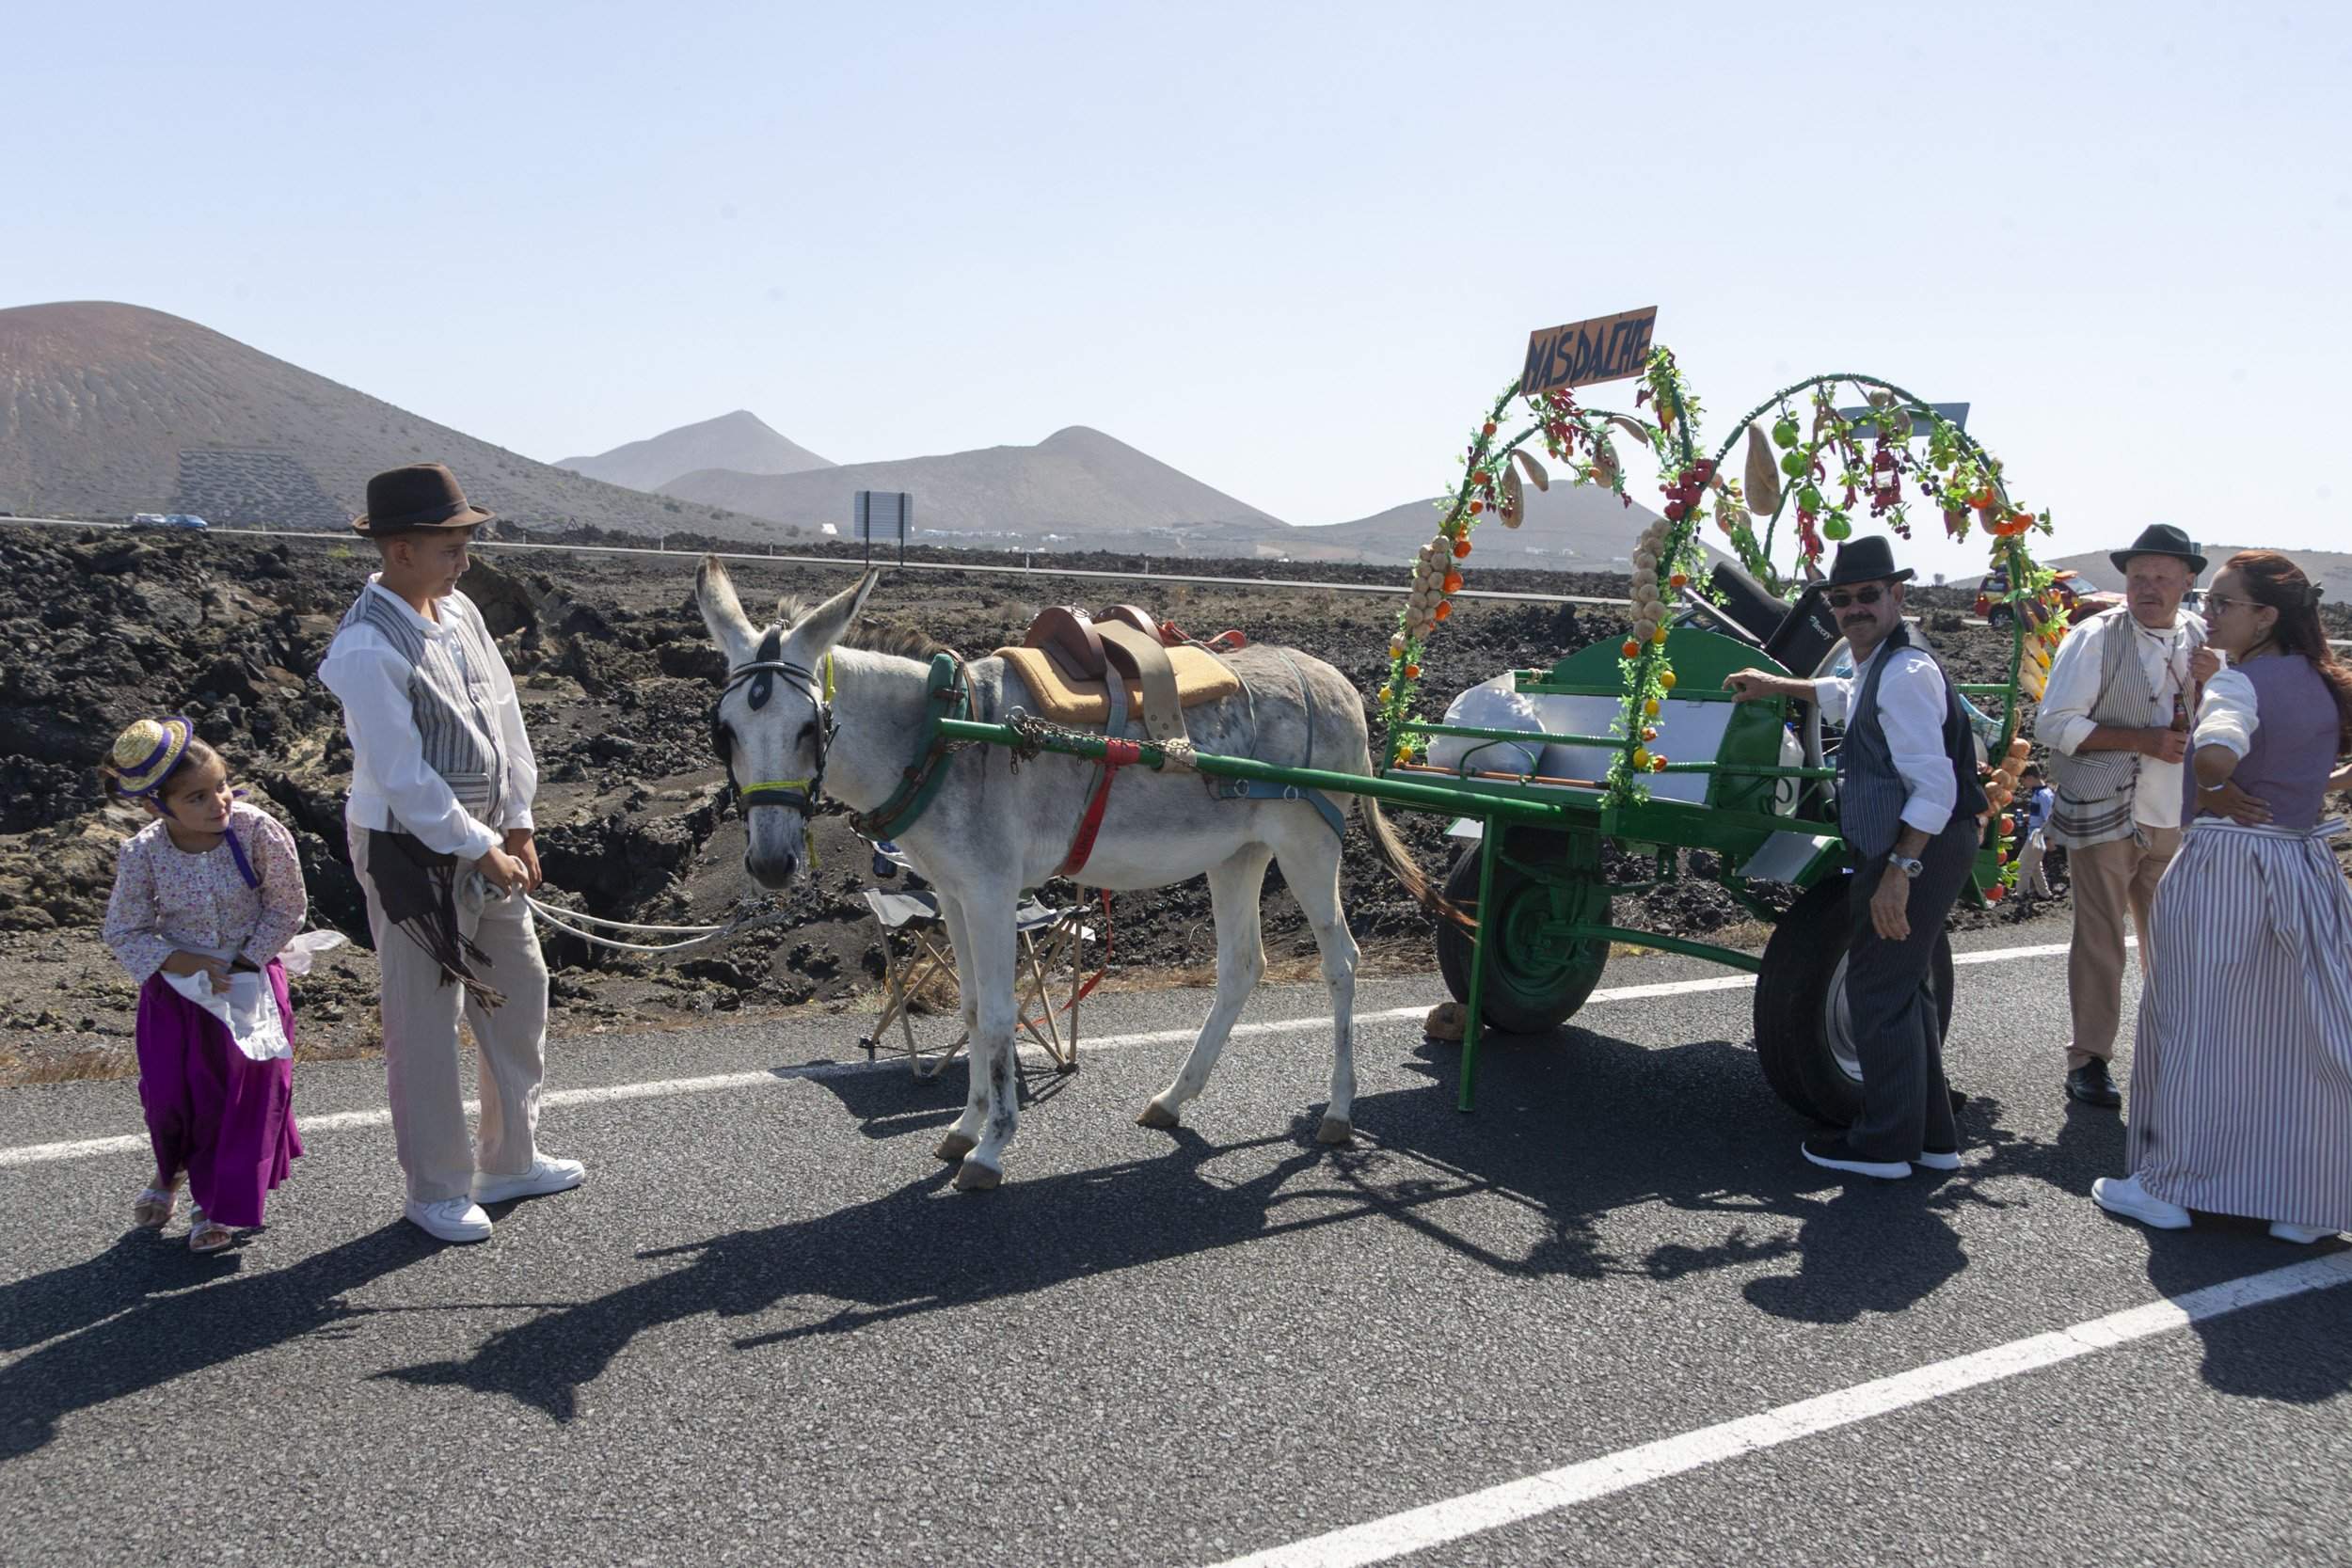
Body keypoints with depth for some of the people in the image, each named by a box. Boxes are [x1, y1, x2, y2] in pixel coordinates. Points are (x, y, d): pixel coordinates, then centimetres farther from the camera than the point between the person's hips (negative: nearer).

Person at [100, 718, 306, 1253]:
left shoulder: (259, 832, -22)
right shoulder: (141, 854, -18)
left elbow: (286, 907, -10)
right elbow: (124, 931, -7)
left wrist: (242, 965, -14)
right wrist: (190, 964, -19)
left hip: (250, 981, -1)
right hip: (175, 986, 1)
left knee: (245, 1089, 4)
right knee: (167, 1091, 5)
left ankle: (215, 1203, 27)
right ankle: (172, 1169, 41)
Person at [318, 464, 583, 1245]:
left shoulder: (458, 611, 3)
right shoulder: (367, 649, -21)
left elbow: (505, 716, 8)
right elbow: (402, 779, -22)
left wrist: (517, 828, 6)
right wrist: (482, 851, -16)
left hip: (484, 838, 9)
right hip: (410, 851, -8)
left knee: (521, 991, 16)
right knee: (425, 1021, 3)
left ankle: (511, 1159, 33)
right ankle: (437, 1190, 20)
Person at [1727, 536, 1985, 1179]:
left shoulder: (1905, 673, -17)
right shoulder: (1877, 670, 16)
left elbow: (1934, 788, -24)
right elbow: (1845, 697, 43)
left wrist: (1898, 873, -28)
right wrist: (1779, 686, 48)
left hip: (1915, 850, -11)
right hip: (1909, 852, 11)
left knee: (1879, 989, -4)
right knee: (1905, 988, 18)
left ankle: (1885, 1144, 6)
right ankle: (1932, 1137, 27)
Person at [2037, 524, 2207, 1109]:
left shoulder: (2203, 640, 7)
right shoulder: (2094, 639, -8)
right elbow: (2055, 725, -13)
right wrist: (2143, 739, -20)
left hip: (2175, 820, 5)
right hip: (2106, 816, -5)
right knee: (2100, 941, 2)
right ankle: (2089, 1060, 12)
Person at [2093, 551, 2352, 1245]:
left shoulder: (2239, 683, -14)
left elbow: (2217, 751, -34)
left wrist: (2214, 791, -14)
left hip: (2225, 870, -7)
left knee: (2197, 1029, 4)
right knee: (2295, 1035, 11)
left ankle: (2169, 1186, 13)